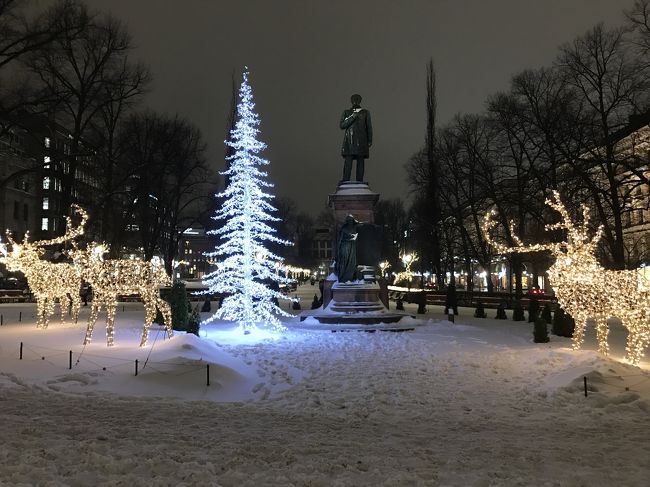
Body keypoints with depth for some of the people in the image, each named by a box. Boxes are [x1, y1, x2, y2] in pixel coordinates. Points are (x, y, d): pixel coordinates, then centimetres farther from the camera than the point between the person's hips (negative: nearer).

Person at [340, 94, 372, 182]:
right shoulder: (346, 112, 11)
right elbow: (342, 126, 0)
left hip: (361, 140, 1)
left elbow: (369, 127, 10)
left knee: (360, 161, -3)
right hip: (349, 140, -1)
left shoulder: (365, 112, 11)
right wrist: (352, 117, -10)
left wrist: (370, 140, 3)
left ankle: (359, 182, -2)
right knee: (348, 161, -11)